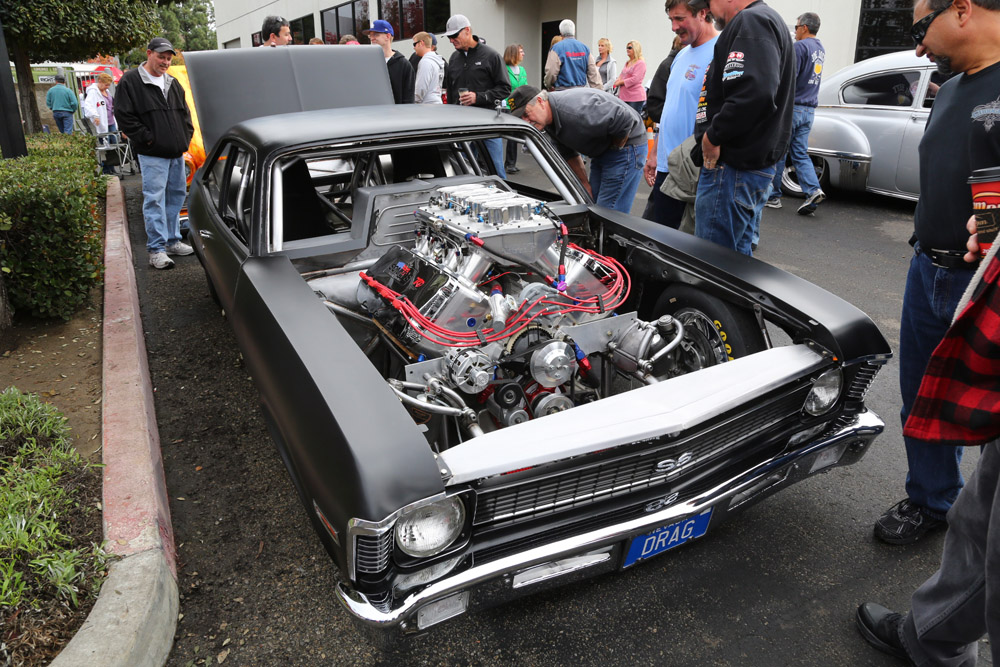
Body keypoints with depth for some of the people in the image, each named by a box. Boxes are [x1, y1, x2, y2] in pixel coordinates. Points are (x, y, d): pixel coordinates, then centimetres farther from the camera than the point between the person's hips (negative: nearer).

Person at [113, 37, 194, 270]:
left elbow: (185, 112, 23)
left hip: (177, 153, 7)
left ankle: (172, 241, 24)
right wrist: (146, 138, -12)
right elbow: (124, 116, -8)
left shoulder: (172, 83, 17)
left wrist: (186, 136, 9)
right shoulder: (130, 81, -4)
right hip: (152, 154, -7)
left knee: (176, 195, 12)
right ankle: (156, 250, -6)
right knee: (154, 200, -8)